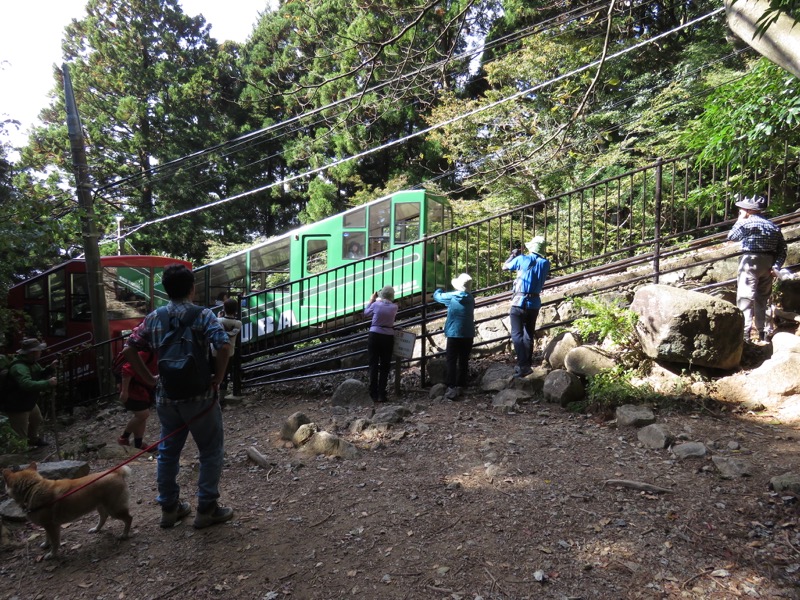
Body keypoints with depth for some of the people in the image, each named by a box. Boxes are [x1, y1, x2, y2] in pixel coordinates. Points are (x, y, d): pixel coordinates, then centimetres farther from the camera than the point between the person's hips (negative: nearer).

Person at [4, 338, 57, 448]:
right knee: (21, 433, -3)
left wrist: (50, 367, -3)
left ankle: (33, 440, 54)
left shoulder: (32, 362, -1)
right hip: (17, 407, -11)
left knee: (37, 421, 31)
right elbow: (27, 384, -48)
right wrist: (48, 383, -45)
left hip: (29, 403, 11)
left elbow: (39, 375, 15)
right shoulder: (19, 367, -34)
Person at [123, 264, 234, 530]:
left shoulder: (153, 318, 4)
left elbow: (129, 349, 5)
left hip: (166, 398, 5)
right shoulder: (203, 315, -10)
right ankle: (207, 509, 15)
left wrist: (149, 378, 10)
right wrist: (217, 380, -12)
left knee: (167, 451, 18)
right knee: (211, 452, 9)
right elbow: (224, 346, -23)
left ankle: (169, 508, 30)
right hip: (199, 397, -5)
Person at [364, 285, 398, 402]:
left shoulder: (376, 304, -7)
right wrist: (378, 301, 23)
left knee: (373, 365, 4)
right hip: (388, 337, 1)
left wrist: (371, 300, 22)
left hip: (375, 335, -1)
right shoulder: (394, 307, -2)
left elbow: (366, 312, 11)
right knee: (385, 366, 8)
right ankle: (381, 395, 6)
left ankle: (373, 395, 3)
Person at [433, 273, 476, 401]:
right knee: (463, 361, 11)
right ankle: (460, 386, 15)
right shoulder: (471, 299, 6)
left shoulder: (452, 297, -9)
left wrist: (440, 289, 28)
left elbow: (437, 296, 3)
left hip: (454, 334, -5)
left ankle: (452, 388, -11)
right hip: (468, 335, 5)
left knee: (451, 362, -4)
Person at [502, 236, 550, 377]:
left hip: (519, 302, -5)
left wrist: (513, 255, 23)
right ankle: (527, 364, 20)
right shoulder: (545, 263, 4)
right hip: (535, 303, 5)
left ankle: (523, 365, -17)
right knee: (529, 335, 15)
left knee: (517, 334, -6)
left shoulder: (522, 259, -8)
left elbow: (504, 267, 6)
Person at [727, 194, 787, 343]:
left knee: (745, 297, -8)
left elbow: (731, 236, 2)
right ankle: (762, 333, 21)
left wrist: (740, 219, 10)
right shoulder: (773, 226, 13)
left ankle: (745, 332, -18)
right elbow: (782, 249, 8)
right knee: (762, 299, 15)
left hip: (751, 262, -7)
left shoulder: (746, 223, -9)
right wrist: (776, 266, 4)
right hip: (768, 264, 7)